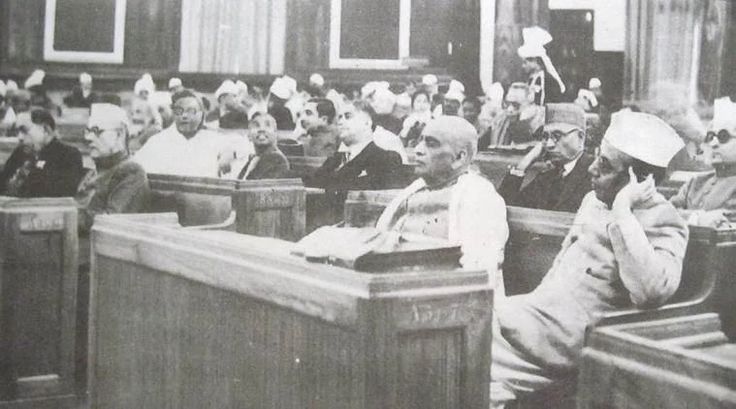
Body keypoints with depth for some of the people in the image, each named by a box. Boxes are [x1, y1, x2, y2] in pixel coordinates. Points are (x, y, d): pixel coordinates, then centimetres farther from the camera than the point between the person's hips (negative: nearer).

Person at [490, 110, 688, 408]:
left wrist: (622, 211, -25)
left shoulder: (663, 223, -11)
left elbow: (650, 292, -29)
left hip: (572, 331, -8)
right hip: (543, 307, 8)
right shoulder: (594, 200, 14)